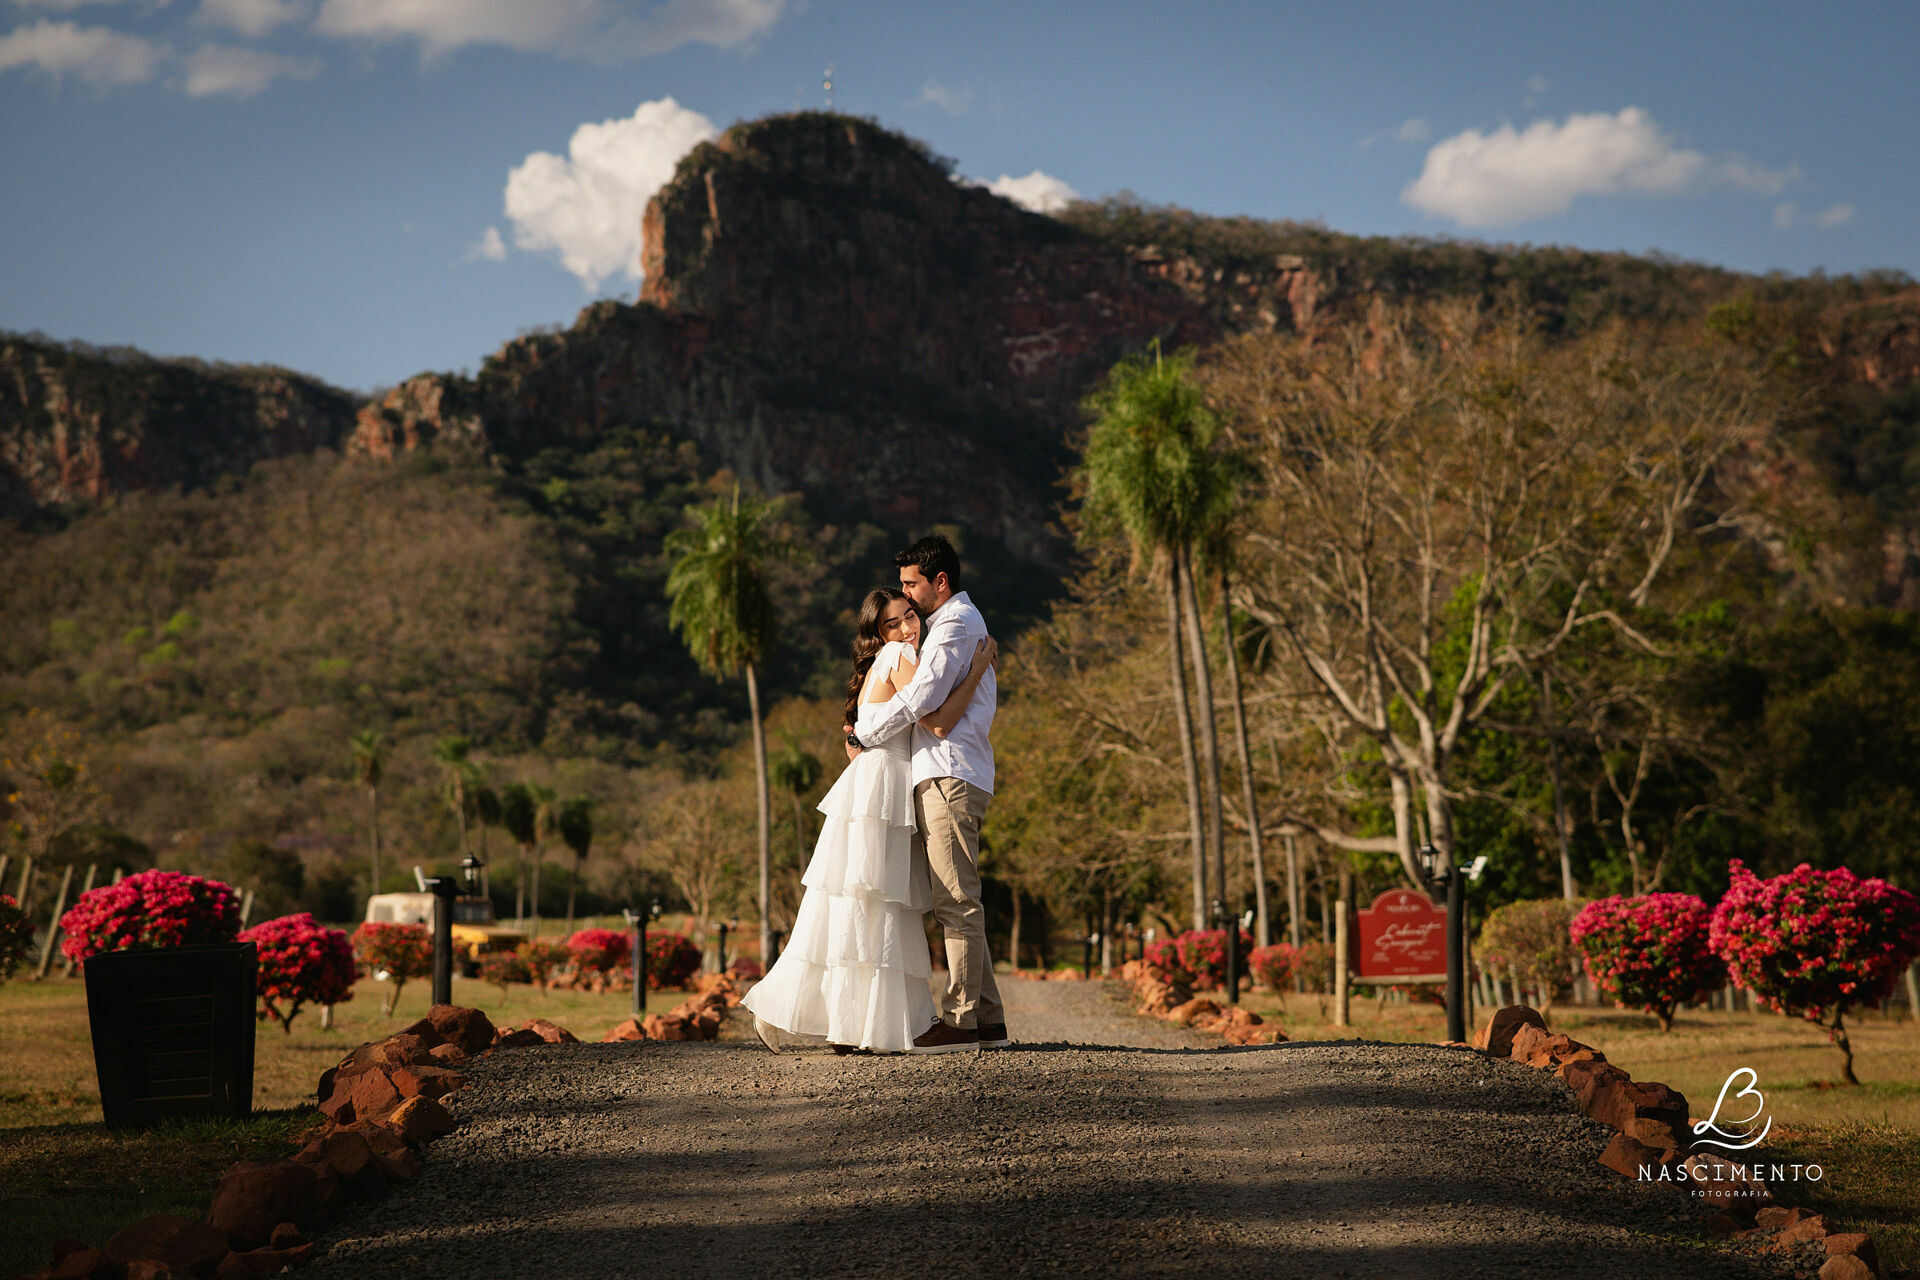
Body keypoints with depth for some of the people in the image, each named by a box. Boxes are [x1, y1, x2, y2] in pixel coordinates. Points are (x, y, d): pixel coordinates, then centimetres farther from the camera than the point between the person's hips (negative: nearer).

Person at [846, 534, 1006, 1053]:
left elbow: (921, 696, -15)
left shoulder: (956, 624, -7)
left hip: (949, 777, -10)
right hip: (945, 777, 10)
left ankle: (959, 1021, -11)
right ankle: (988, 1019, 9)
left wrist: (864, 735, -4)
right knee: (958, 903, 9)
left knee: (956, 902, -10)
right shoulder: (962, 622, 26)